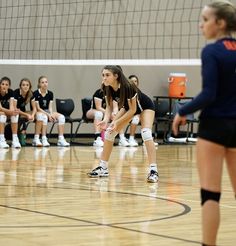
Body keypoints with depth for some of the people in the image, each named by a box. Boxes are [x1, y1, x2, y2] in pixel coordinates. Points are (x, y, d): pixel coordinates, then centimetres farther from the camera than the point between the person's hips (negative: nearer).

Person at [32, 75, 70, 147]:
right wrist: (48, 115, -21)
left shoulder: (50, 94, 6)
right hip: (38, 112, -5)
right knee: (44, 117, -40)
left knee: (61, 117, -19)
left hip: (47, 112, 5)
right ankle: (44, 139, -39)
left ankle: (61, 139, -23)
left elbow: (50, 107, 4)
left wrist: (51, 114, -18)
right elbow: (38, 108, -13)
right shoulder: (35, 94, -10)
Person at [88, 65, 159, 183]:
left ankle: (153, 170, -30)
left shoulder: (127, 87, -38)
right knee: (109, 131, -3)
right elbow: (109, 107, -8)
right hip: (128, 107, 7)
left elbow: (132, 110, -29)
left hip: (145, 107, -7)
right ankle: (103, 168, 7)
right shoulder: (107, 88, -21)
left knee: (146, 132, -29)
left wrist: (117, 122, -32)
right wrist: (106, 119, -27)